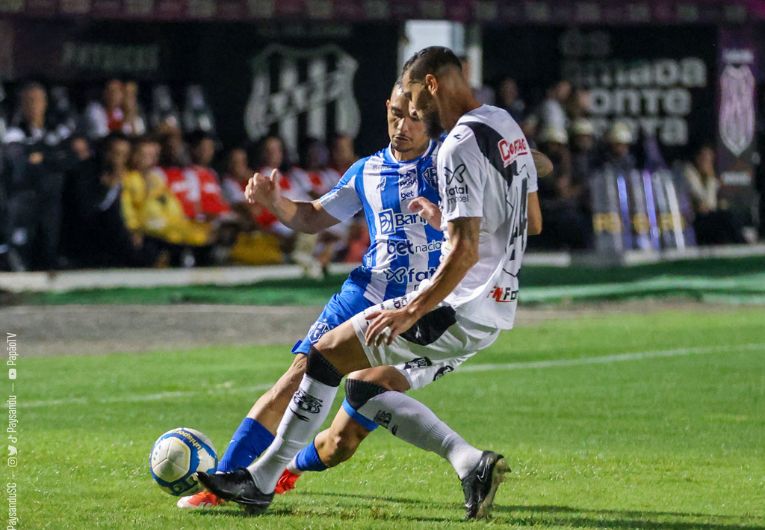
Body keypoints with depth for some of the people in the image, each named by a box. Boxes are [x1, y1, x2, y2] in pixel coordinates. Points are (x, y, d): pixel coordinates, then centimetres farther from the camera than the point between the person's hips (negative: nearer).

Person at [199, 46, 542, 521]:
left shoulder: (460, 147, -18)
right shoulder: (508, 126, 12)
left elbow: (464, 250, -25)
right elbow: (533, 223, 22)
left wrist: (413, 311, -19)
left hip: (461, 310, -9)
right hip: (496, 309, 9)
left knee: (328, 353, 1)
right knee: (367, 389, 15)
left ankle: (263, 480, 6)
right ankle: (472, 462, -1)